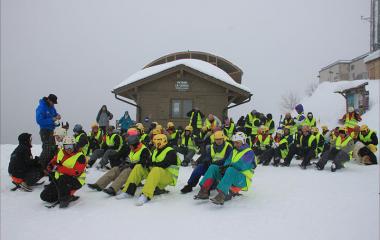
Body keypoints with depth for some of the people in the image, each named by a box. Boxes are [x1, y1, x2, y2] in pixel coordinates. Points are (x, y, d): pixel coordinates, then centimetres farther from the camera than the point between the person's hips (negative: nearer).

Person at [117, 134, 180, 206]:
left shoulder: (171, 152, -10)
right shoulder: (156, 151, 17)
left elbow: (164, 164, -25)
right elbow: (150, 162, 9)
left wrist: (151, 164, -21)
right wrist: (146, 163, -13)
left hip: (169, 177, -8)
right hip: (156, 173, 8)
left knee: (156, 170, -39)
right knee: (138, 167, -4)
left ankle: (145, 195, -52)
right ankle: (129, 192, -12)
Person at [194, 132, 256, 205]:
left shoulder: (249, 152, -5)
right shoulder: (234, 151, 19)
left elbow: (241, 165, -20)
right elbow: (228, 161, 9)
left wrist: (228, 166, -21)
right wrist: (224, 167, -13)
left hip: (243, 180, -7)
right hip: (230, 175, 7)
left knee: (230, 170, -38)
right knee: (213, 167, -6)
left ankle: (221, 195, -53)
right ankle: (204, 191, -20)